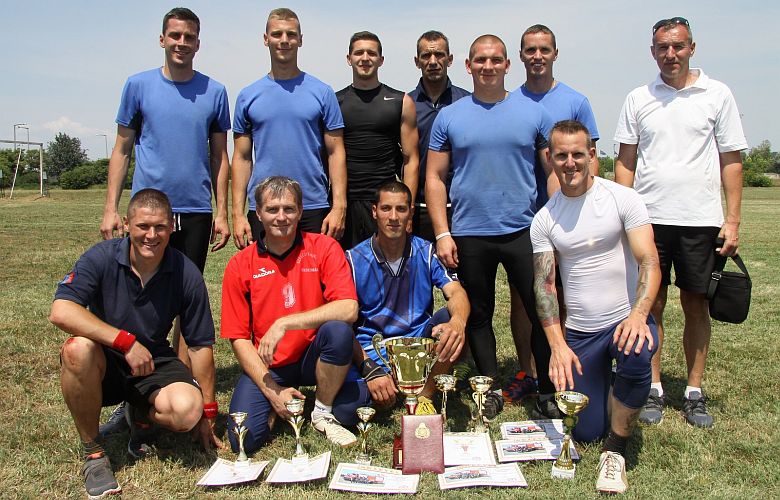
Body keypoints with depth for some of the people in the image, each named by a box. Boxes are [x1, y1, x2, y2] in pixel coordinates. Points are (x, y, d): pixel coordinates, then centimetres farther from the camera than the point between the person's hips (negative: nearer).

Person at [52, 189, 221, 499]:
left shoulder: (186, 274, -11)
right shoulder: (101, 258, -14)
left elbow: (200, 345, -5)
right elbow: (60, 312, -28)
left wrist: (208, 413, -2)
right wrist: (126, 341, -33)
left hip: (154, 364, 1)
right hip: (104, 364, 0)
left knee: (188, 410, -30)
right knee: (78, 348, -35)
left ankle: (141, 416, 10)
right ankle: (92, 453, -13)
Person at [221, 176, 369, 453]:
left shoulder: (323, 248, -8)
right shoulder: (240, 265, -4)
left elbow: (349, 309, -22)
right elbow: (239, 338, -3)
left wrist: (284, 323, -26)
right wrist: (272, 390, -14)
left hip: (313, 356, 0)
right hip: (267, 365, 1)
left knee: (338, 331, -32)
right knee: (245, 439, -21)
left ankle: (323, 411, -6)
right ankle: (275, 407, 15)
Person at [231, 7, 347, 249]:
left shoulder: (322, 93, 4)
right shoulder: (247, 97, 8)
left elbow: (335, 153, 2)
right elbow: (242, 158, 7)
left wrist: (339, 206, -8)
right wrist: (238, 214, 0)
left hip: (313, 210, -1)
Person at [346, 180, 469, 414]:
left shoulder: (426, 253, 0)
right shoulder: (354, 259, -5)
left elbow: (456, 293, -15)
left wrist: (457, 322, -41)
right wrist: (370, 369, -25)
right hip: (371, 353, -1)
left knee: (448, 317, -29)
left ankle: (424, 397, -10)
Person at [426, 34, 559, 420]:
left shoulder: (534, 113, 4)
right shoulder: (449, 117, 5)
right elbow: (435, 177, 4)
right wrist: (442, 233, -4)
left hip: (524, 231, 0)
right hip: (469, 235, 1)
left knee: (543, 313, 0)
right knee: (478, 316, 11)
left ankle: (549, 392, 17)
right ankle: (491, 390, 27)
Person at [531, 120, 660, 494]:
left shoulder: (622, 199, -7)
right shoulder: (543, 220, 0)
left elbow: (649, 262, -14)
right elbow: (543, 285, -5)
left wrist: (639, 314, -33)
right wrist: (557, 344, -19)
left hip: (627, 319, -2)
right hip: (578, 332, 2)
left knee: (637, 356, -38)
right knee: (585, 431, 2)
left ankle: (615, 449, -13)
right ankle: (603, 383, 37)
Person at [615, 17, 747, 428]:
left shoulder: (717, 95, 4)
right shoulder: (638, 99, 8)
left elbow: (731, 161, 4)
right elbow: (625, 162, 8)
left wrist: (732, 221, -3)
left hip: (700, 220, -1)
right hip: (649, 219, 1)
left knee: (696, 305, 6)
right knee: (651, 305, 5)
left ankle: (695, 392, 18)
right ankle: (654, 389, 16)